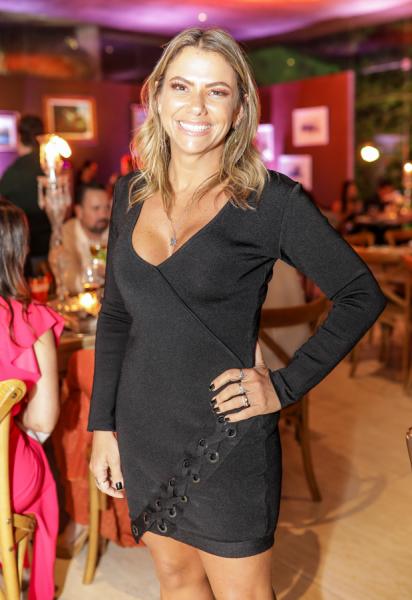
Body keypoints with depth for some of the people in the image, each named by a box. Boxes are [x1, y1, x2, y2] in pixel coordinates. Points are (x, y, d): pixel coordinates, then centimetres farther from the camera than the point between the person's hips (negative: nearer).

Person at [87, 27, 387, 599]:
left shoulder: (271, 200, -12)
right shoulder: (132, 193, 3)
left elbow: (363, 295, -7)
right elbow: (115, 316, 8)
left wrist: (285, 386, -12)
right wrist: (103, 424, 6)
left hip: (225, 443, -4)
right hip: (143, 434, 5)